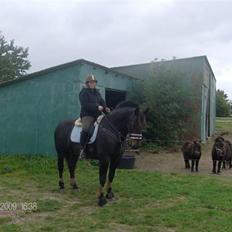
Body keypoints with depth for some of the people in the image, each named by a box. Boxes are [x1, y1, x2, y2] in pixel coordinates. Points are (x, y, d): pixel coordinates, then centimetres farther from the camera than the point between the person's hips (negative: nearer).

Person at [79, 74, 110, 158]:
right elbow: (85, 105, -15)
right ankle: (81, 149, -22)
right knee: (86, 130, -29)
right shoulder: (84, 92, -3)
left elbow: (102, 102, 17)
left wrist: (106, 108, -5)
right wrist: (97, 107, -22)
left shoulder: (97, 92, 21)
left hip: (97, 115, 8)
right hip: (87, 115, -7)